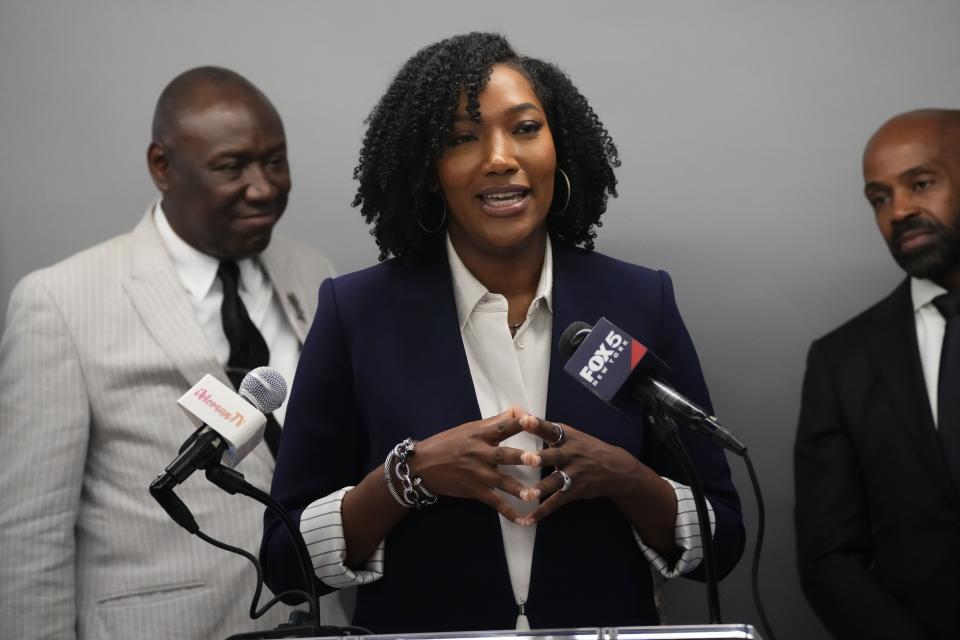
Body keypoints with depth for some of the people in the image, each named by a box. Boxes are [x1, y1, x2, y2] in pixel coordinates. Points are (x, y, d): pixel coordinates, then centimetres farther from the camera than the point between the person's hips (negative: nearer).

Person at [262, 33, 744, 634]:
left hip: (608, 625, 1)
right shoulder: (357, 313, -7)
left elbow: (721, 539, -2)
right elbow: (287, 559, -7)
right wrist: (410, 474, -21)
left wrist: (623, 478, -18)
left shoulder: (641, 302, -4)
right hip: (420, 627, -1)